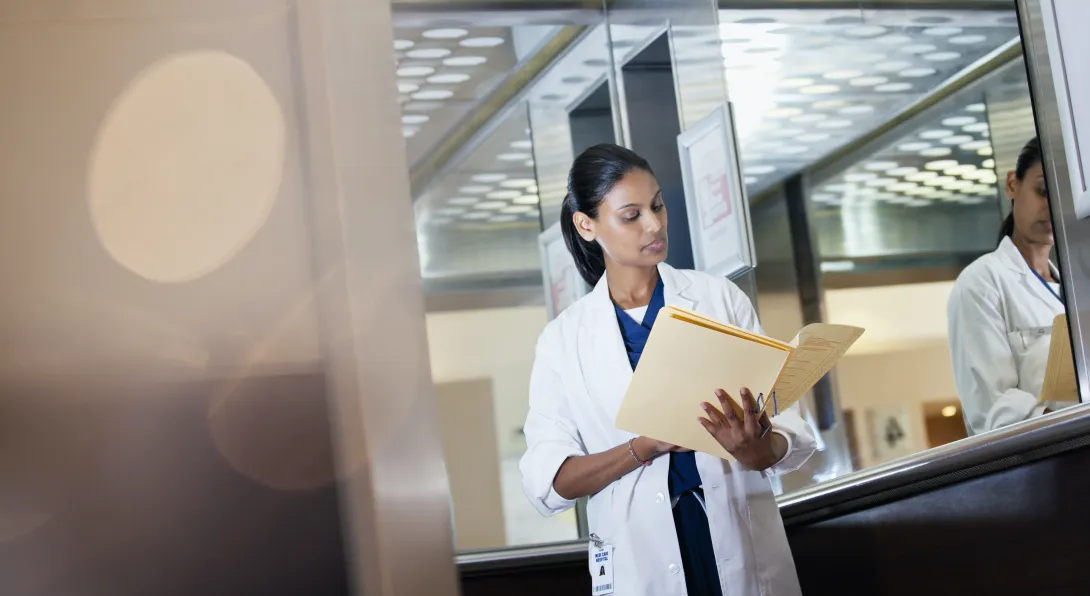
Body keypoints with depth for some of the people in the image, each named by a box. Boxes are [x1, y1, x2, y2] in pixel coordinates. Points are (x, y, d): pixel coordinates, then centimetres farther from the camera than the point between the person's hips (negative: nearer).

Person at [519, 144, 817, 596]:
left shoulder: (720, 298, 0)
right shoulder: (564, 338, 1)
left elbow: (790, 437, -5)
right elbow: (545, 482, -7)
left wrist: (751, 448, -27)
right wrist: (645, 448, -21)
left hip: (746, 554, 0)